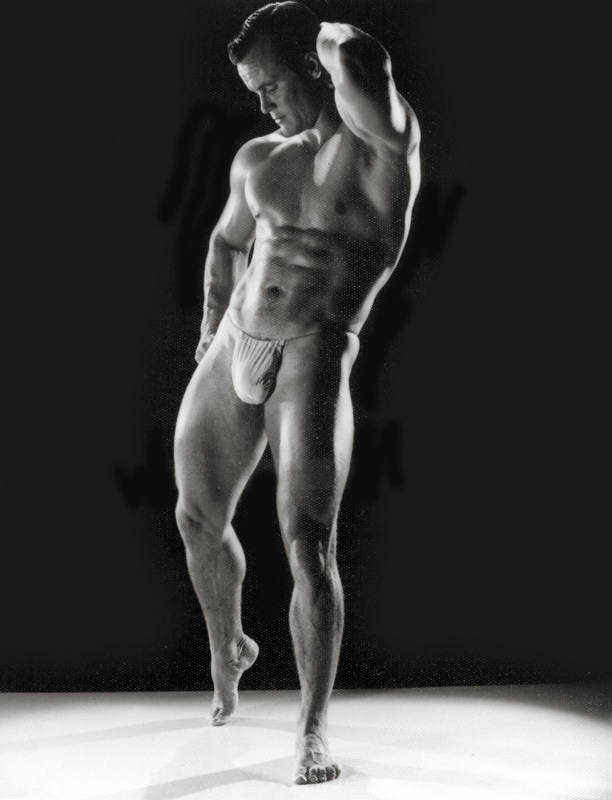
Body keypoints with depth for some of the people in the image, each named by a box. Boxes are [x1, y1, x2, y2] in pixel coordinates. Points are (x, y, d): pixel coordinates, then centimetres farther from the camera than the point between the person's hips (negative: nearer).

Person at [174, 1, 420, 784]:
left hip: (315, 359, -6)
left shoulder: (382, 144, -4)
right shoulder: (259, 159, 15)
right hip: (234, 350, 7)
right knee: (198, 520, 16)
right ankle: (227, 647, 44)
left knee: (308, 548, -14)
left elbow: (357, 63, -25)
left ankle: (313, 732, 0)